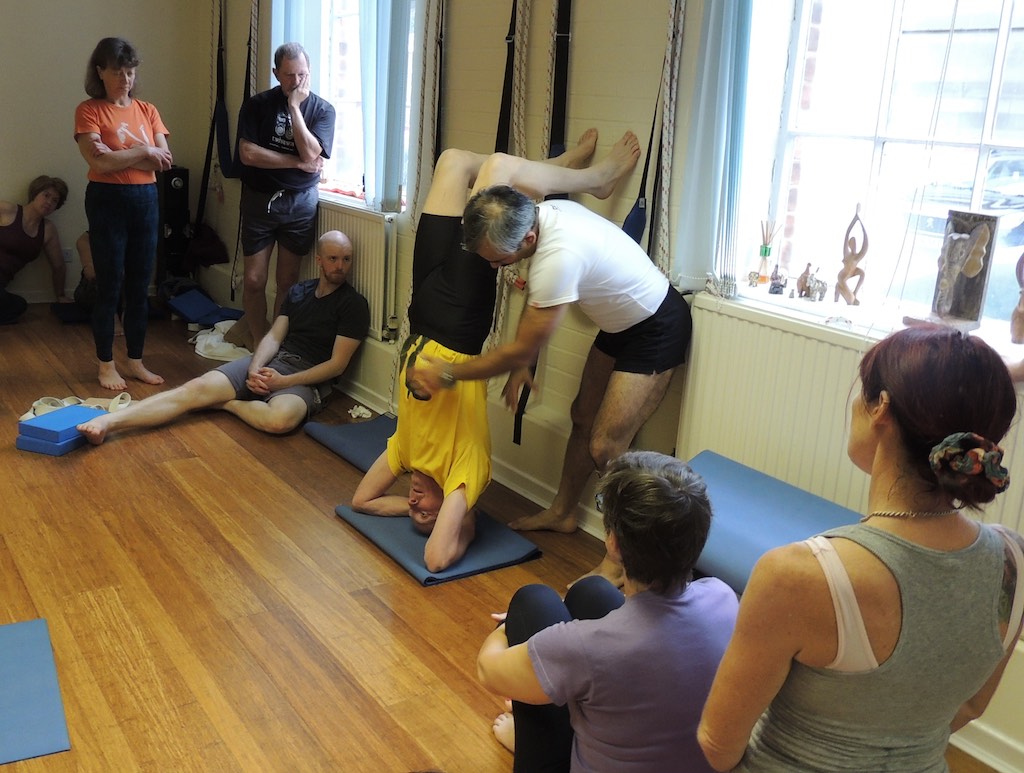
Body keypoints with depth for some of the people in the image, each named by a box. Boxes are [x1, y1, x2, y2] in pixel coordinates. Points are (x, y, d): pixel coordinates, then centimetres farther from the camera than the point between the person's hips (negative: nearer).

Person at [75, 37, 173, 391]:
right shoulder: (89, 110, -4)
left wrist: (118, 154, -13)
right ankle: (106, 365, 13)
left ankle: (136, 361, 19)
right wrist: (143, 153, -10)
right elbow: (99, 161, -17)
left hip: (146, 200, 4)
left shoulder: (147, 110, 9)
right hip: (107, 201, -4)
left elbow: (165, 161, -3)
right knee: (110, 286, 1)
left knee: (140, 286, 9)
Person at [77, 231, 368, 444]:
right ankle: (106, 422, -27)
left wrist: (284, 382, -14)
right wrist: (254, 369, -11)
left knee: (281, 418, -41)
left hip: (306, 378, -5)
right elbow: (274, 336, 10)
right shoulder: (298, 291, 16)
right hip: (269, 362, 5)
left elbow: (337, 364, -8)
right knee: (197, 388, -18)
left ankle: (226, 403, -14)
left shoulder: (353, 304, -3)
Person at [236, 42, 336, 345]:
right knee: (254, 281, -1)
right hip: (259, 200, 0)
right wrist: (297, 162, -13)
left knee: (288, 282, 7)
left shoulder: (322, 109, -1)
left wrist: (294, 107, -16)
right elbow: (248, 154, -12)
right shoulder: (257, 104, -2)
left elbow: (311, 155, -15)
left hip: (300, 202, 0)